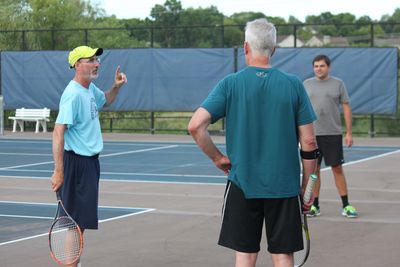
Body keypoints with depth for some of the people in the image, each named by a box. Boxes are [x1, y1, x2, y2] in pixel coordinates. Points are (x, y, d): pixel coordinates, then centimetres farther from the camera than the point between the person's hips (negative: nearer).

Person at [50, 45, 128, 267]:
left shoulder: (90, 88, 8)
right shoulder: (73, 95, -19)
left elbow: (105, 101, 32)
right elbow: (58, 133, -23)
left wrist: (116, 87, 10)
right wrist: (58, 171, -26)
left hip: (90, 161, 9)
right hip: (77, 163, -9)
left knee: (81, 221, 14)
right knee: (76, 222, -6)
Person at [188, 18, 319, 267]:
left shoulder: (230, 84, -4)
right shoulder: (294, 85, -2)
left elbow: (195, 126, -13)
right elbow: (309, 143, -1)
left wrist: (218, 157, 1)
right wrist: (308, 187, 8)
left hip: (242, 184, 0)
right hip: (285, 187, 1)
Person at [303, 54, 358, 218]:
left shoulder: (338, 84, 3)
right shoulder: (307, 84, 7)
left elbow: (346, 108, 3)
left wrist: (349, 133, -2)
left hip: (333, 134, -1)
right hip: (312, 134, 1)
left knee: (337, 169, 1)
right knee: (314, 170, 5)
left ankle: (346, 205, 6)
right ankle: (315, 206, 13)